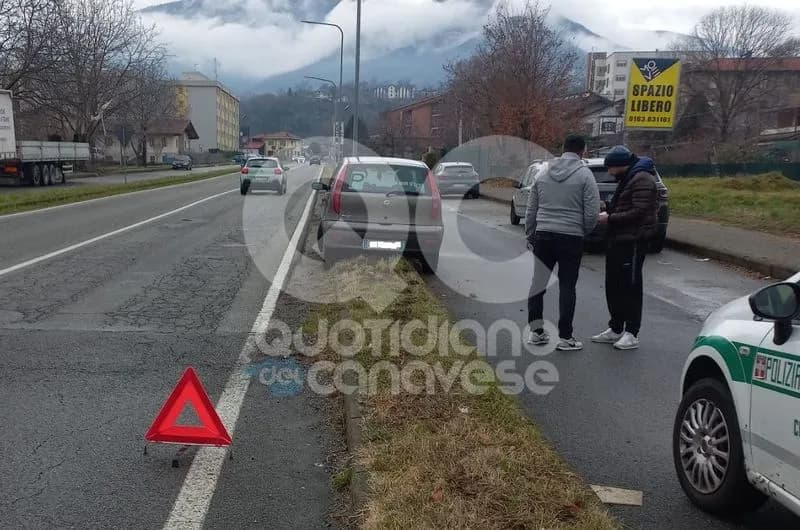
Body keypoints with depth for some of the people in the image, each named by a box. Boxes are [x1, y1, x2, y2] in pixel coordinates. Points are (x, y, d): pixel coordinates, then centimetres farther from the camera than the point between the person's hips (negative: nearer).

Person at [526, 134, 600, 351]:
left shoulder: (543, 171, 7)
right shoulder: (584, 174, -5)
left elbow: (531, 209, 10)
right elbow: (592, 212, -9)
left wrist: (530, 235, 17)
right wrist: (585, 232, 9)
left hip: (543, 235, 3)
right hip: (571, 238, -3)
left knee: (538, 282, 12)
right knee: (567, 287, 3)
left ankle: (536, 331, 17)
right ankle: (565, 337, 7)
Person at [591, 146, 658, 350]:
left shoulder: (642, 180, -14)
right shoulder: (627, 179, 19)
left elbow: (639, 212, -22)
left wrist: (611, 218, -18)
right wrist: (608, 211, 6)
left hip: (633, 242, -10)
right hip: (618, 240, 10)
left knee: (630, 287, -4)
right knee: (613, 286, 13)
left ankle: (632, 333, 5)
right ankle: (616, 329, 24)